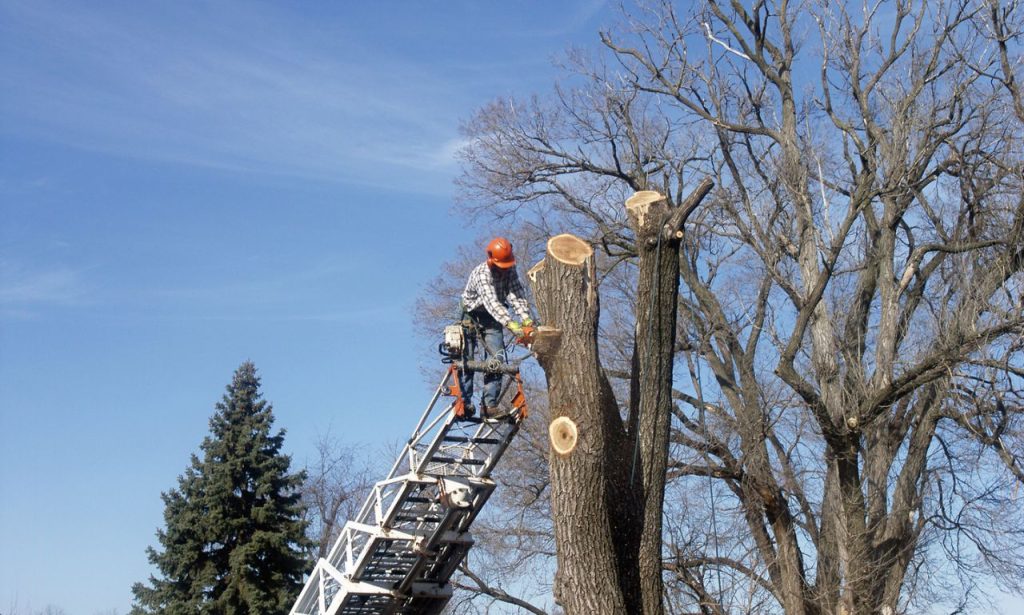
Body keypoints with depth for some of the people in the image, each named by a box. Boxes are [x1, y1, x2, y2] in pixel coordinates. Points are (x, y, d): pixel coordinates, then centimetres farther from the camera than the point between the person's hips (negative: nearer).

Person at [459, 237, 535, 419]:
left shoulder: (510, 270, -9)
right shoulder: (482, 273, -29)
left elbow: (517, 295, -19)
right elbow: (491, 301, -42)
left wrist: (526, 318, -38)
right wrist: (511, 324, -53)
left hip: (493, 320, 5)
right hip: (472, 317, -5)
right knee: (466, 361, -9)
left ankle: (489, 405, -11)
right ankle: (464, 402, -6)